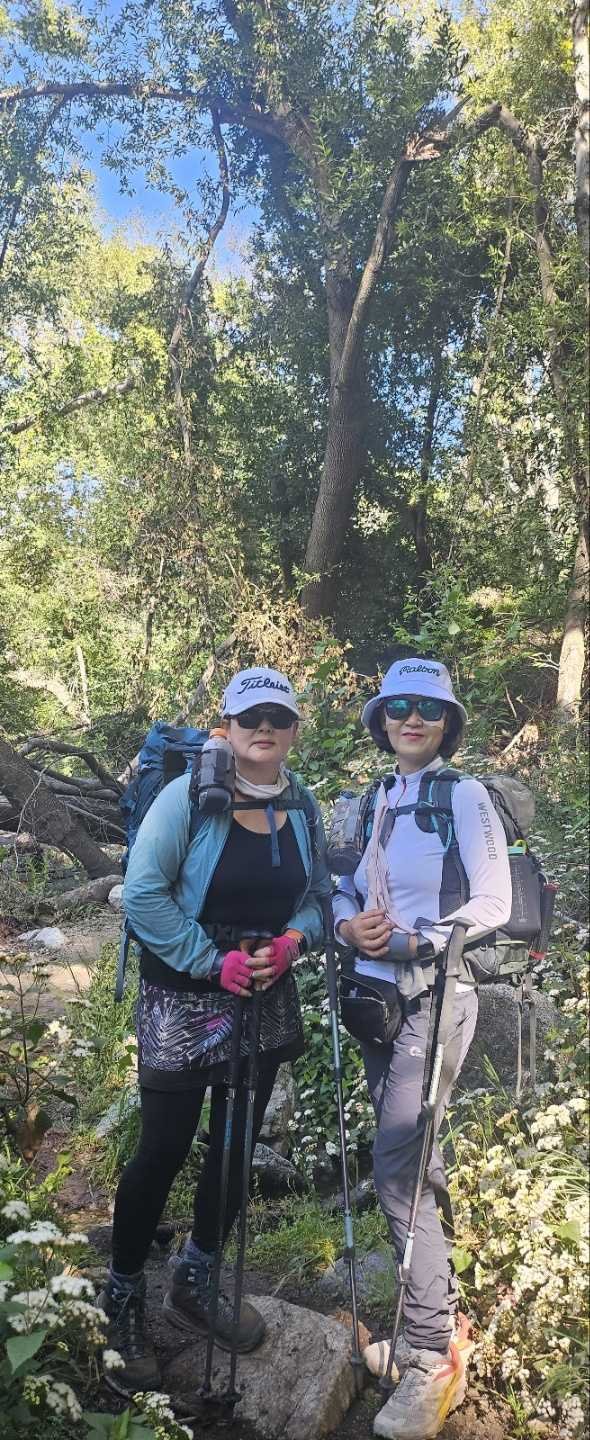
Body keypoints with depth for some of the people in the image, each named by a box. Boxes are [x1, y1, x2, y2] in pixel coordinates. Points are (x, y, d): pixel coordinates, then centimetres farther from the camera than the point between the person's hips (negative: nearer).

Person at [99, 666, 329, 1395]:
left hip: (265, 999, 5)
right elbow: (143, 894, -18)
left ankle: (193, 1286, 39)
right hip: (182, 998, -5)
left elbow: (316, 896, 8)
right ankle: (122, 1301, 28)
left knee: (236, 1143, 16)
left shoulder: (304, 808, 0)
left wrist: (291, 941, -12)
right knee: (164, 1148, 3)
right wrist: (215, 962, -20)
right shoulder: (188, 796, -16)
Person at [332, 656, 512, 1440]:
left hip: (435, 996, -6)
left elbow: (494, 903, -12)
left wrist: (417, 942, -19)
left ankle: (432, 1360, 5)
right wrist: (348, 925, -7)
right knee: (412, 1164, 15)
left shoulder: (465, 796, -8)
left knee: (398, 1170, -10)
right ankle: (437, 1321, 33)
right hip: (376, 992, 6)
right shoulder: (374, 801, 9)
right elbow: (344, 887, 14)